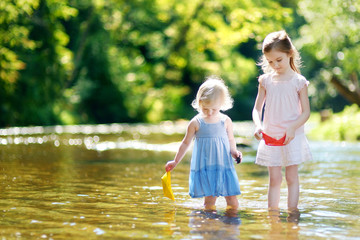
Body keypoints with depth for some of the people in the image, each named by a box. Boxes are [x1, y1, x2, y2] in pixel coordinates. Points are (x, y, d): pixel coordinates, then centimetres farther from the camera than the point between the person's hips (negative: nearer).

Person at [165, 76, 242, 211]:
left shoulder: (226, 121, 3)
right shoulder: (196, 123, -1)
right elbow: (186, 143, 10)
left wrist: (234, 153, -6)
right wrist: (175, 162, 15)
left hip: (224, 166, 2)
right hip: (204, 168, -2)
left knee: (233, 203, 0)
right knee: (209, 201, -8)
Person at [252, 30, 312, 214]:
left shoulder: (298, 81, -4)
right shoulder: (266, 81, 4)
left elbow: (306, 112, -4)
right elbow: (257, 108, 7)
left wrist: (292, 128, -19)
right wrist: (258, 125, -13)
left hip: (292, 137, -2)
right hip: (270, 137, 3)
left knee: (291, 176, 2)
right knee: (274, 178, 5)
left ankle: (292, 210, 6)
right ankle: (272, 212, 9)